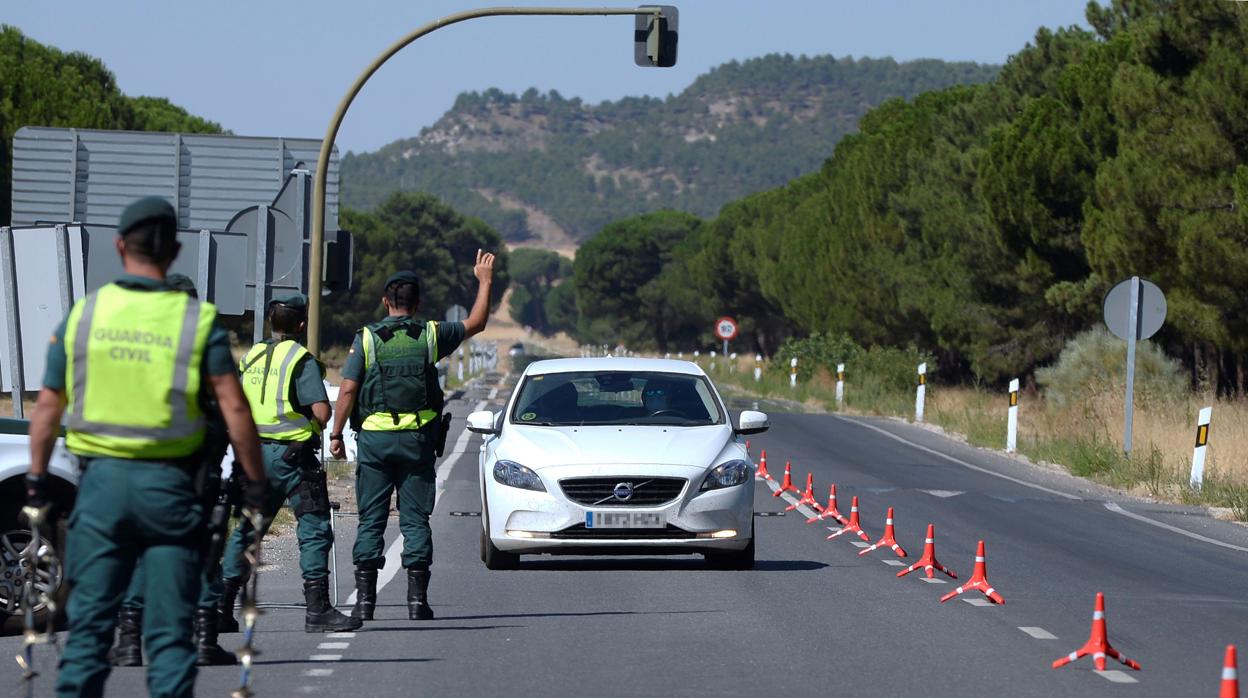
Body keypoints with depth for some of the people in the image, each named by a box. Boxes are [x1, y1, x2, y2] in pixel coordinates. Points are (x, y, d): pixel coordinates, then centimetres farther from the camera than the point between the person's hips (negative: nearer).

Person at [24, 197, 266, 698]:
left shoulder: (82, 314, 2)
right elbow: (234, 408, -8)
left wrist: (36, 479, 15)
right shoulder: (198, 319, -4)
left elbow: (47, 406, 5)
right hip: (170, 486, -1)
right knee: (170, 631, 3)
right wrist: (255, 482, 1)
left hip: (102, 480, 1)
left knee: (90, 621, 7)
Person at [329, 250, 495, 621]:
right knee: (415, 520, 4)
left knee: (371, 520, 3)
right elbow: (476, 323, 18)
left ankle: (365, 598, -1)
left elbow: (348, 389, -6)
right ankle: (417, 598, 0)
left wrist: (336, 434, -1)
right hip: (417, 438, 1)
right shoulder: (431, 335, 2)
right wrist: (485, 281, 29)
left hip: (374, 437, -1)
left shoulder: (366, 338, -2)